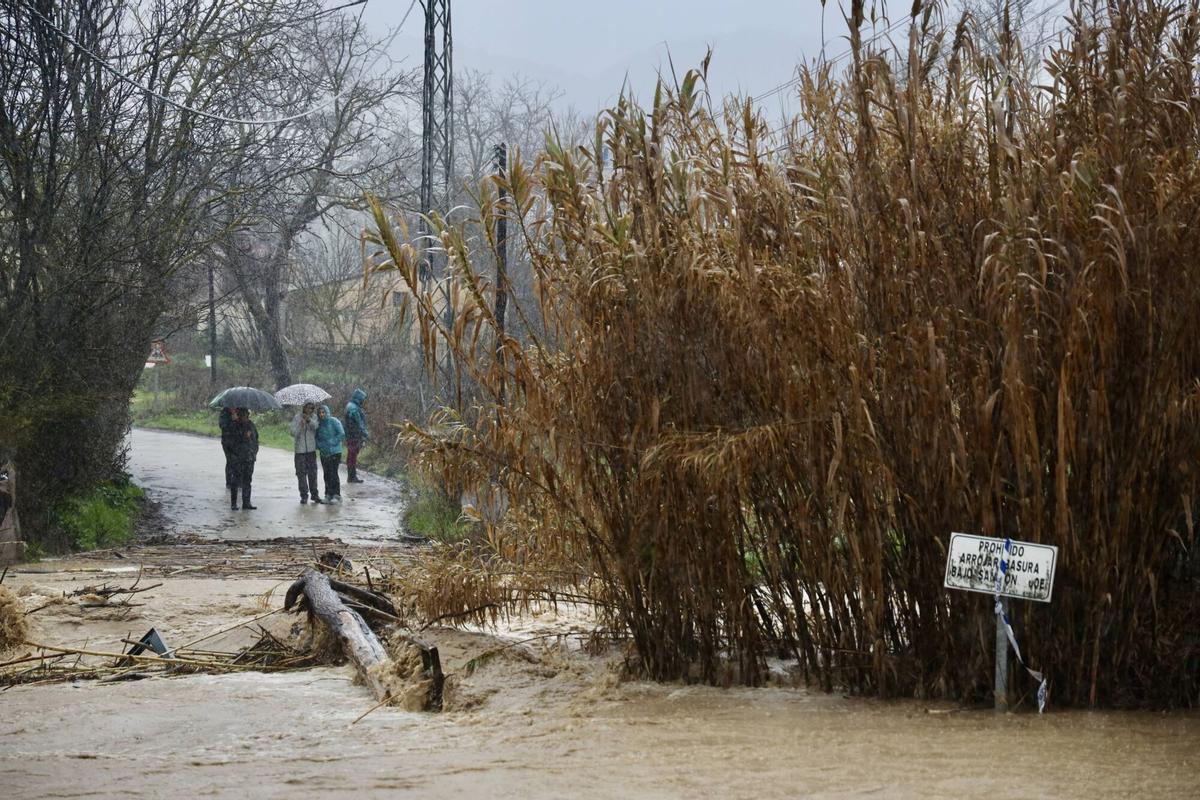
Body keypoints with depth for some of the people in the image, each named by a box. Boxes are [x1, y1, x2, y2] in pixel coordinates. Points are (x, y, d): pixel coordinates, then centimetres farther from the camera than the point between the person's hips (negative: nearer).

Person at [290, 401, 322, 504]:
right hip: (300, 449, -2)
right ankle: (304, 495, 6)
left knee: (312, 472, 6)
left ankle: (315, 494, 17)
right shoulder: (297, 418, -2)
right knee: (301, 473, 0)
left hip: (311, 449, 2)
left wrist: (309, 420, -28)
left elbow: (316, 426, -14)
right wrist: (301, 425, -23)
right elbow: (294, 433, -7)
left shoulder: (314, 417, 5)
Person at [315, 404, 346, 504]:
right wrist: (319, 445, -2)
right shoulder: (319, 425, 10)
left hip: (334, 452, -6)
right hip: (324, 453, 6)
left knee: (333, 473, -11)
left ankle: (336, 495, -7)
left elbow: (342, 434, -11)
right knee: (326, 474, 7)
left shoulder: (334, 421, -7)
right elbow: (316, 438, 17)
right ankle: (328, 495, 15)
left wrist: (332, 443, -14)